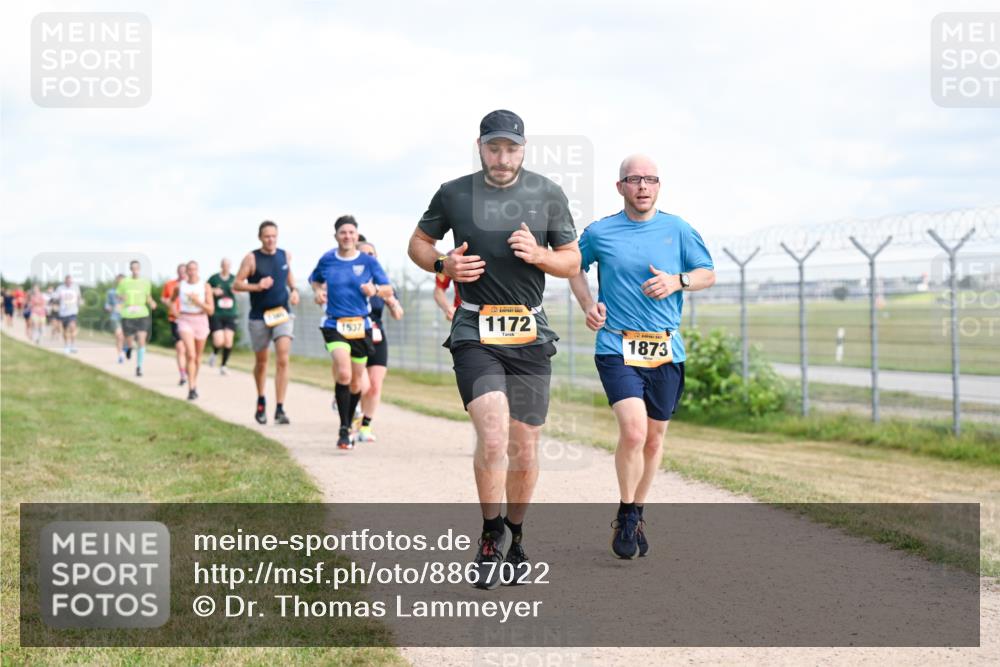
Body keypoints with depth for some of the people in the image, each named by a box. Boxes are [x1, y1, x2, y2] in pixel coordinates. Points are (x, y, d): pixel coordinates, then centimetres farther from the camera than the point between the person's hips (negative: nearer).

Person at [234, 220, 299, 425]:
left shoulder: (286, 256, 4)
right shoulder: (251, 258, -5)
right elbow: (236, 285, -6)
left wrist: (293, 290, 6)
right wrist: (256, 286, -21)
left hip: (282, 315, 1)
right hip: (258, 317, -1)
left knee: (283, 361, -14)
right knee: (261, 362, 12)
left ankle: (280, 409, -14)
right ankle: (261, 402, 36)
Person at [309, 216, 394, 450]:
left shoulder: (368, 261, 1)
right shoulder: (326, 260, 3)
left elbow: (388, 290, 3)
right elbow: (315, 280, 22)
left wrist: (375, 289, -18)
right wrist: (318, 291, 1)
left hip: (361, 326, 2)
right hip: (334, 325, -2)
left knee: (356, 383, 10)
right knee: (343, 374, -23)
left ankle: (348, 425, 35)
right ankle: (344, 430, -15)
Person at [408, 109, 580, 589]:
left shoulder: (548, 195, 5)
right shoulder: (454, 194, 3)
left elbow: (572, 263, 10)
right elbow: (418, 243, 16)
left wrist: (537, 254, -12)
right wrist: (443, 264, -6)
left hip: (530, 334, 2)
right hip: (475, 332, -2)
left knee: (524, 445, 6)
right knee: (493, 433, -20)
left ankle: (514, 536, 27)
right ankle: (491, 535, -1)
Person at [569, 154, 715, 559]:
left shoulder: (677, 229, 5)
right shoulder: (599, 233, 3)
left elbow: (708, 274, 12)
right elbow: (574, 267, 20)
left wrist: (677, 281, -9)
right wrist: (588, 305, 3)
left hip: (666, 351, 3)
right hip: (617, 348, -3)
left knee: (654, 438, 10)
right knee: (633, 431, -20)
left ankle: (637, 515, 30)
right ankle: (626, 515, -1)